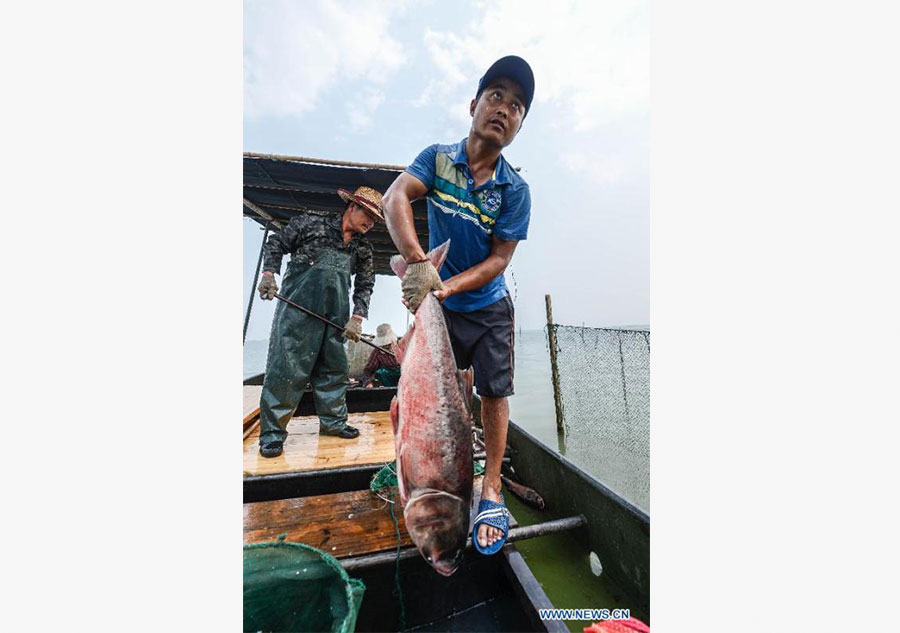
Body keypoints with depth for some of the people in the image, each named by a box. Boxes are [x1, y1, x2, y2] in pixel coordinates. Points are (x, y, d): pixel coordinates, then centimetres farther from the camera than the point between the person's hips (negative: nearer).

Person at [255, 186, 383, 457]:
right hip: (298, 306, -4)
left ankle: (333, 421, 23)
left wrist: (357, 317, 2)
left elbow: (365, 285, 13)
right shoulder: (313, 222, 3)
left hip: (336, 316, 5)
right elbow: (276, 243, 10)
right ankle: (272, 431, 9)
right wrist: (269, 274, -5)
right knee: (286, 366, -4)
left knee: (333, 368, 8)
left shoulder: (362, 248, 12)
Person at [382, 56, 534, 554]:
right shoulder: (437, 157, -3)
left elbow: (500, 259, -12)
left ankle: (491, 492, 23)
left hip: (489, 310, 0)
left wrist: (448, 287, -27)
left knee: (494, 395, 2)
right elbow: (394, 199, -19)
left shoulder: (516, 191, -7)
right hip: (436, 305, 2)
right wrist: (418, 262, -37)